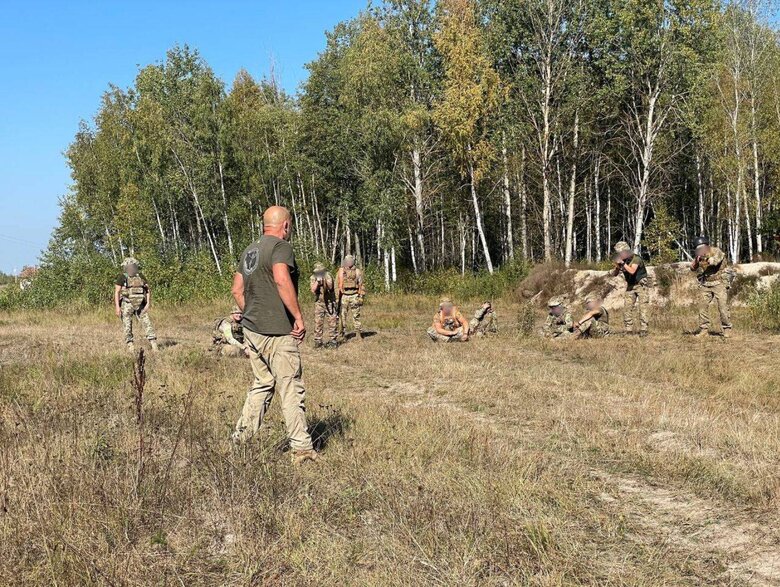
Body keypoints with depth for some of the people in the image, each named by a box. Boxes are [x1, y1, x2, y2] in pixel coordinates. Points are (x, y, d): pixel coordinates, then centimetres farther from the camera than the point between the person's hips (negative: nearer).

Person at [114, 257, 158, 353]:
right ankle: (130, 346, 7)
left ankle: (154, 344, -4)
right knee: (127, 326, -1)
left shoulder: (141, 276, 9)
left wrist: (148, 303, -1)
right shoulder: (122, 278, -3)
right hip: (127, 305, -3)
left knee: (147, 323, -4)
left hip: (140, 305, 3)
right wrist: (117, 307, -15)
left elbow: (148, 290, 11)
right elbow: (116, 292, -7)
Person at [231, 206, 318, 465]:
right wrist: (298, 316, -21)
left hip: (251, 330, 8)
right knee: (291, 390, -1)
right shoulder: (281, 246, -10)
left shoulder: (250, 250, 15)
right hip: (278, 331, -8)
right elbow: (281, 280, -25)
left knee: (262, 385, 18)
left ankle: (239, 440, 18)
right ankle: (302, 448, 4)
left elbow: (237, 290, 17)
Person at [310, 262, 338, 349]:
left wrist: (325, 280, -26)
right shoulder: (312, 278, 2)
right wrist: (317, 281, -20)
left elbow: (330, 287, -13)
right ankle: (318, 341, 1)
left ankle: (332, 341, 5)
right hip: (319, 302, 1)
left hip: (330, 302, 0)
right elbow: (313, 290, -8)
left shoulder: (328, 276, -2)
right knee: (318, 322, -3)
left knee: (332, 322, -2)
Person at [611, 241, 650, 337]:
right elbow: (614, 274, -1)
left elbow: (632, 271, -37)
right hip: (630, 286, 6)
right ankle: (628, 330, 3)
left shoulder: (636, 259, -22)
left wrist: (623, 263, -38)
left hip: (641, 285, -6)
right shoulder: (621, 261, -2)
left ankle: (643, 330, -10)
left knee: (642, 308, -12)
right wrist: (617, 266, -20)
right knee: (627, 308, -1)